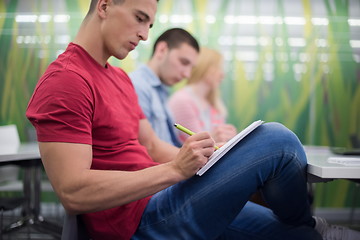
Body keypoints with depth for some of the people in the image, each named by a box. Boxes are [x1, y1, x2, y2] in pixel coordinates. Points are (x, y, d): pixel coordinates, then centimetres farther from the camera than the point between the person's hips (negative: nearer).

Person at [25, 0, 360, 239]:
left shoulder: (118, 78, 16)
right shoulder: (65, 81, -15)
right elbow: (73, 193, -24)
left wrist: (205, 157, -1)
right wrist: (176, 169, -24)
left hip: (158, 203, 10)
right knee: (276, 138, -15)